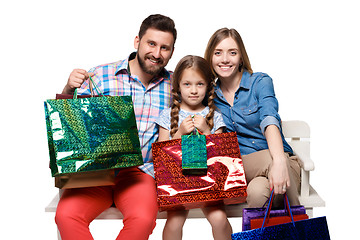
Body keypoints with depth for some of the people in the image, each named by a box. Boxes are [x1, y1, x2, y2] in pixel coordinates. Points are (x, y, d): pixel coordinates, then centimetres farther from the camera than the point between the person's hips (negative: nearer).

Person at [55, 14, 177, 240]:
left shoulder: (174, 86, 9)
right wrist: (69, 90, -14)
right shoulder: (99, 76, 2)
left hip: (140, 172, 1)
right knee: (66, 215, -27)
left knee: (142, 219, -30)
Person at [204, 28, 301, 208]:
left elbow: (269, 120, -23)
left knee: (258, 191, -37)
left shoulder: (260, 82, -3)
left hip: (282, 163, -1)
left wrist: (279, 160, -42)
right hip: (239, 168, 1)